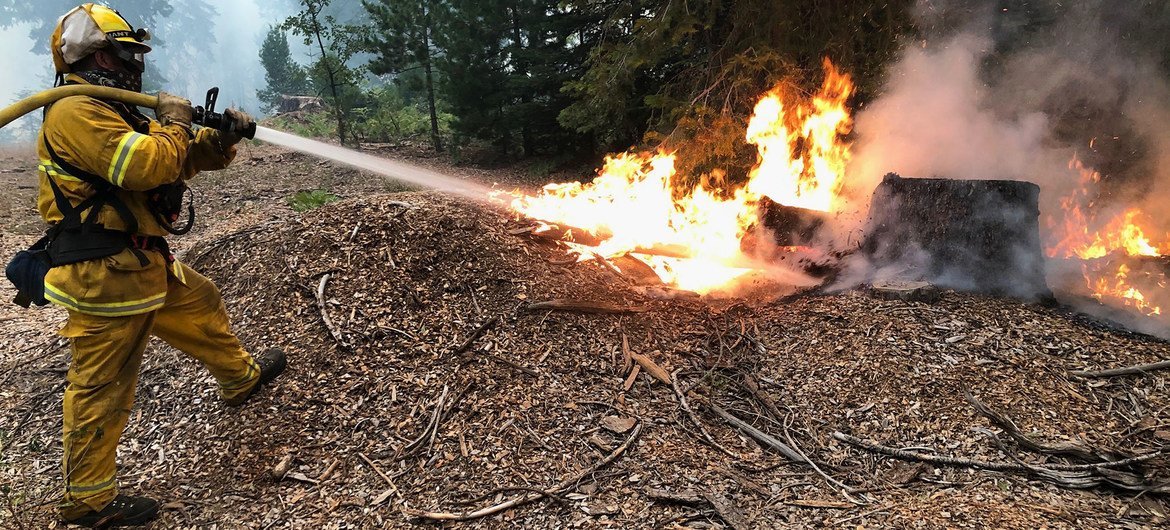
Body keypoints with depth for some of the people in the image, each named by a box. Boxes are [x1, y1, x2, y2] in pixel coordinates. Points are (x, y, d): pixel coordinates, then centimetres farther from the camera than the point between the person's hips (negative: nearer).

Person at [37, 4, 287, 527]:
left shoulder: (112, 112, 15)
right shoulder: (75, 114, -18)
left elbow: (184, 159, 16)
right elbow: (147, 166, -29)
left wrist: (221, 137, -2)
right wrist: (174, 122, -11)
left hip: (144, 264, 10)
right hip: (106, 277, -10)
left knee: (202, 304, 26)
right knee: (101, 390, 0)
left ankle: (241, 377, 48)